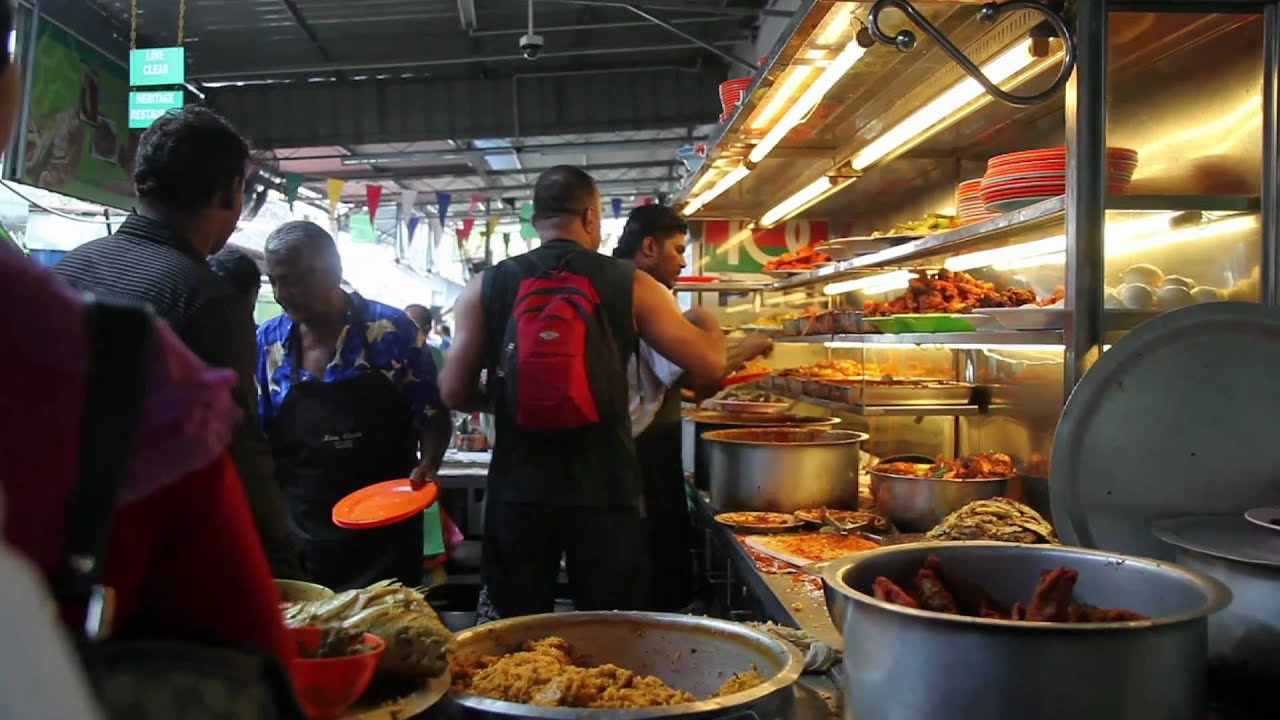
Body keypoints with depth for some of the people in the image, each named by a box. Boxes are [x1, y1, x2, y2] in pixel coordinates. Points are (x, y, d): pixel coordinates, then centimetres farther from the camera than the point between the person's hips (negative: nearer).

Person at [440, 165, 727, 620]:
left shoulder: (486, 288, 0)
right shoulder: (630, 286, -3)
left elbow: (456, 393, 0)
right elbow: (709, 365, -1)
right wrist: (713, 332, 22)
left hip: (518, 491, 1)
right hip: (605, 491, -1)